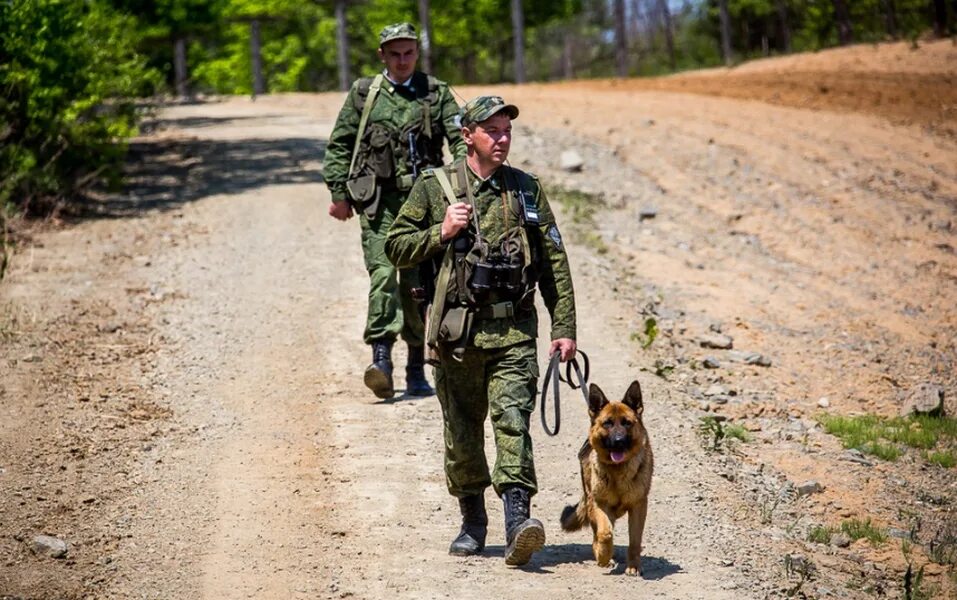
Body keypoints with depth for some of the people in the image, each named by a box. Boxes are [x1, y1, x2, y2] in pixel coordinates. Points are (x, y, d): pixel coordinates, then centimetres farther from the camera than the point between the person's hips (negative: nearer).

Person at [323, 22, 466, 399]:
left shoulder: (436, 93, 8)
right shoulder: (363, 94, 8)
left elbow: (460, 140, 3)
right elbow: (339, 146, 11)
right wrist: (339, 193, 4)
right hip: (378, 202, -1)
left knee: (418, 284, 3)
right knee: (383, 274, -17)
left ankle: (416, 370, 12)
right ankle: (381, 361, -24)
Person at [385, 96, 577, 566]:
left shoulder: (526, 190, 8)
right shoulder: (435, 187, 4)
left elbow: (554, 262, 9)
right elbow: (396, 248, 7)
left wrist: (564, 328, 3)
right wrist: (441, 233, -9)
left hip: (514, 333, 0)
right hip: (457, 331, 0)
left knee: (513, 422, -15)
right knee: (462, 434, 9)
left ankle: (517, 520, -23)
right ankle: (472, 521, 25)